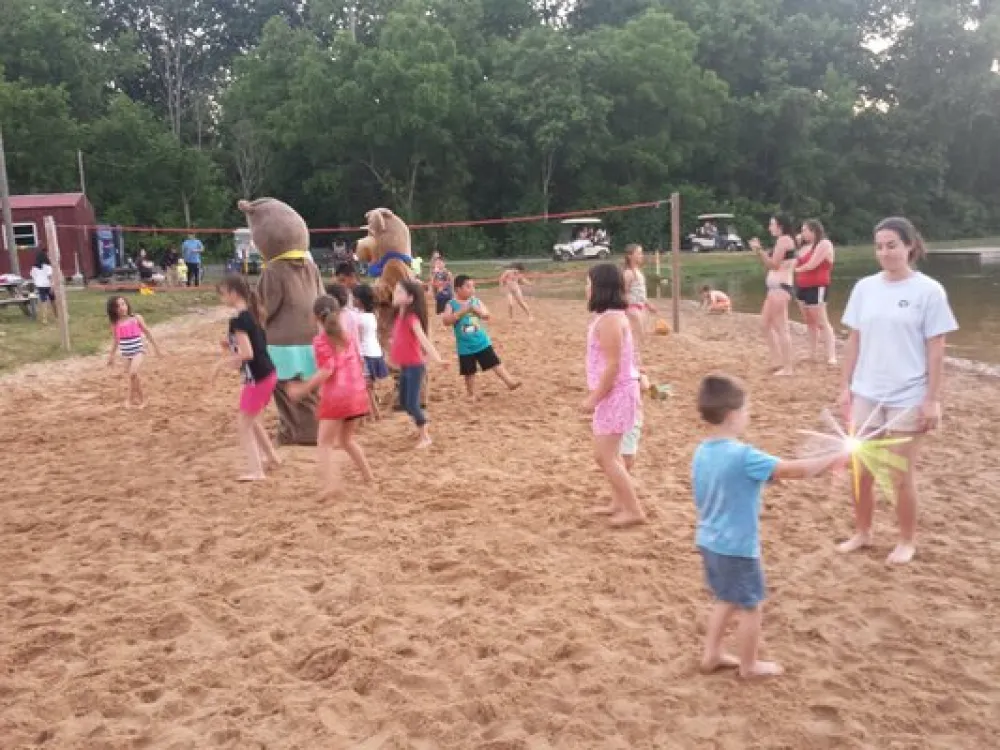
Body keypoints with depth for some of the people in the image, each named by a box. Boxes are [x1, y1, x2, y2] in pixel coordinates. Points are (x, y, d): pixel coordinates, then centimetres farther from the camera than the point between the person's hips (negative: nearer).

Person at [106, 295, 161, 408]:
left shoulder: (136, 318, -7)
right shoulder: (115, 324, -1)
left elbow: (147, 332, 2)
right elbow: (115, 340, 12)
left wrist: (156, 346, 6)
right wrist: (111, 356, 15)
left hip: (138, 351, -3)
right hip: (126, 354, 3)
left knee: (133, 374, -21)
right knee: (132, 377, 8)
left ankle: (130, 398, -5)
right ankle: (141, 399, 22)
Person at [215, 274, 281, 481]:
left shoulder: (237, 319, -18)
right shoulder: (250, 313, 10)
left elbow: (247, 354, -24)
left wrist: (223, 362, -12)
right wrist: (229, 346, 8)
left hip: (256, 377, -9)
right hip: (267, 374, 9)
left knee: (243, 424, 2)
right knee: (252, 419, 25)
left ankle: (256, 471, 4)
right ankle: (271, 457, 37)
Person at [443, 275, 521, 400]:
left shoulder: (476, 301, 2)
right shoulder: (452, 304, -8)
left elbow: (487, 315, 1)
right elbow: (446, 321, -19)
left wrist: (477, 310, -18)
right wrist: (461, 311, -24)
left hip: (482, 342, 2)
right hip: (465, 346, -2)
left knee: (495, 363, -1)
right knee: (469, 372, 9)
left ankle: (510, 382, 0)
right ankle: (471, 395, 24)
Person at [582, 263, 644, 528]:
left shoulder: (609, 320, -21)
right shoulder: (611, 316, 11)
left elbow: (613, 365, -24)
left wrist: (594, 398, -20)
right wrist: (596, 394, 19)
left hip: (616, 392, -11)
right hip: (614, 392, 11)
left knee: (605, 456, -6)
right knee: (609, 453, 20)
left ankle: (634, 510, 1)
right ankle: (619, 503, 31)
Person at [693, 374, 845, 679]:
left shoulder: (701, 453, -1)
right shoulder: (744, 457, -26)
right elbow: (795, 470, -22)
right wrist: (836, 457, -10)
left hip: (708, 542, 8)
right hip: (737, 547, -8)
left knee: (725, 600, 25)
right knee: (750, 607, 13)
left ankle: (711, 655, 34)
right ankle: (749, 665, 28)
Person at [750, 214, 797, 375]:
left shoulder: (784, 239, -10)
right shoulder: (781, 241, 21)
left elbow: (773, 264, -14)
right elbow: (770, 266, 19)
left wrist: (759, 250, -9)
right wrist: (759, 251, 10)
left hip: (780, 288, -11)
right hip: (776, 288, 11)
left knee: (781, 328, -9)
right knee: (765, 324, 15)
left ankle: (787, 367, -7)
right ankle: (778, 361, 20)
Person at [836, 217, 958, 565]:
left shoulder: (928, 291, -9)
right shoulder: (864, 288, 2)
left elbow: (935, 351, -8)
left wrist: (933, 399, -10)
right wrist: (845, 386, 6)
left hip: (907, 398, -4)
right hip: (866, 394, 4)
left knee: (902, 476, 6)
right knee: (861, 471, 11)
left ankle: (907, 541, 26)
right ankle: (862, 533, 30)